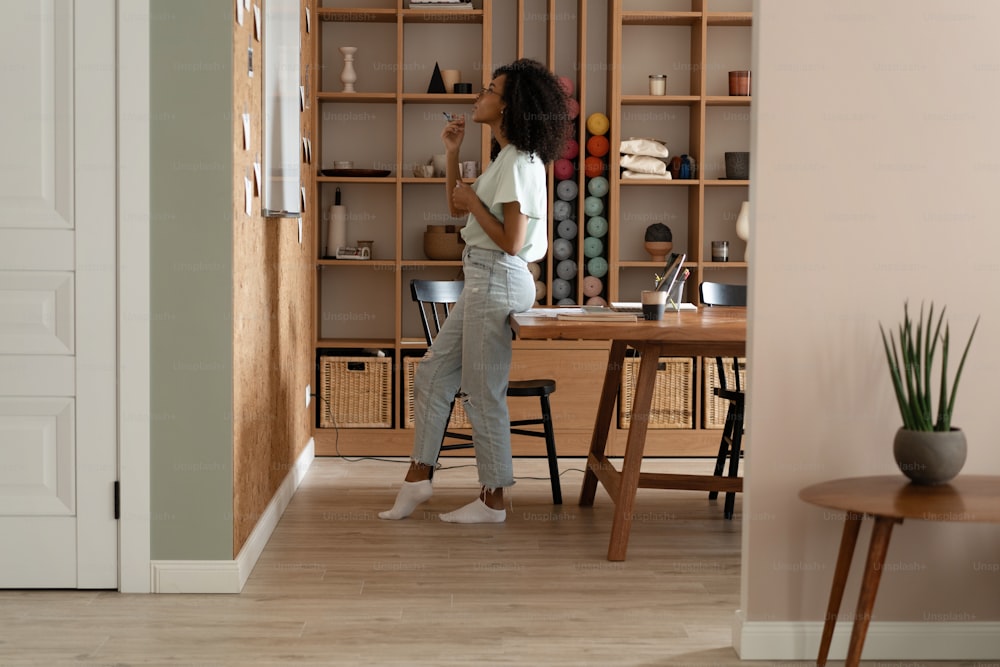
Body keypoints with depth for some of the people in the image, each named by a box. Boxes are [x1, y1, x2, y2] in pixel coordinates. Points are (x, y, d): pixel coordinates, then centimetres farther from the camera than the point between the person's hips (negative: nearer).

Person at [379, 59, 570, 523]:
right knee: (433, 373, 13)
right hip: (483, 279, 11)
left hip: (498, 279, -11)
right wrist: (452, 153, 14)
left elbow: (511, 242, -22)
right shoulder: (504, 158, 15)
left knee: (482, 391, -2)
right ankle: (419, 475, 19)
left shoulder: (518, 163, -16)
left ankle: (493, 500, 8)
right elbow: (456, 208, 23)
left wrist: (473, 201, -12)